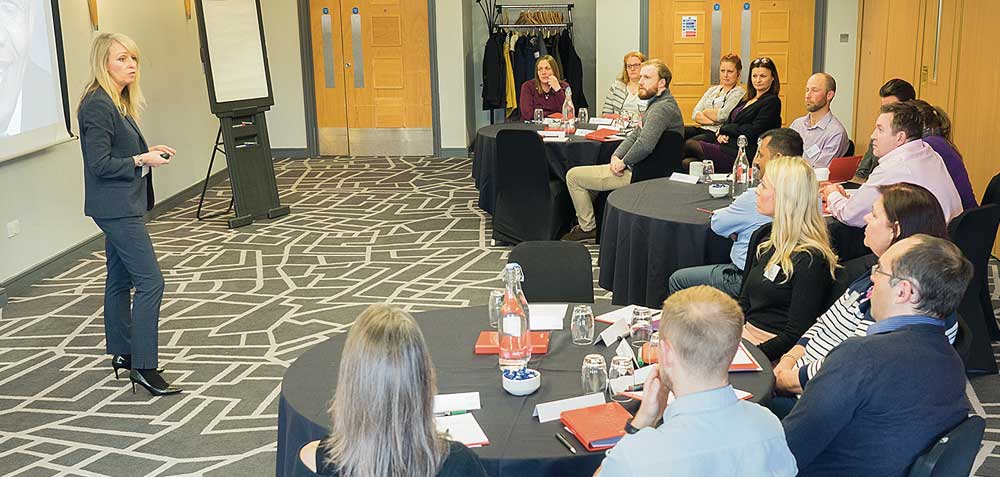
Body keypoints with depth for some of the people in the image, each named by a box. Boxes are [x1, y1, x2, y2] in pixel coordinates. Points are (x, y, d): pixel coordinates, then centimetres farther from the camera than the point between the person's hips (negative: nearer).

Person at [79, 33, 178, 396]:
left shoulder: (116, 103, 12)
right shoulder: (97, 105, -17)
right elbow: (99, 164, -20)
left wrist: (148, 152, 4)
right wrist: (142, 160, -17)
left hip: (120, 206, 10)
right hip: (115, 207, -10)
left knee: (120, 280, 16)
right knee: (150, 282, -12)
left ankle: (122, 353, 28)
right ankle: (144, 366, -8)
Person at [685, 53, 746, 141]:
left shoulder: (739, 93, 0)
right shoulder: (712, 90, 20)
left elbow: (722, 116, -13)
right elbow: (695, 114, 8)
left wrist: (705, 112, 5)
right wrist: (713, 121, -8)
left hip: (717, 133, -6)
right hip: (702, 129, 6)